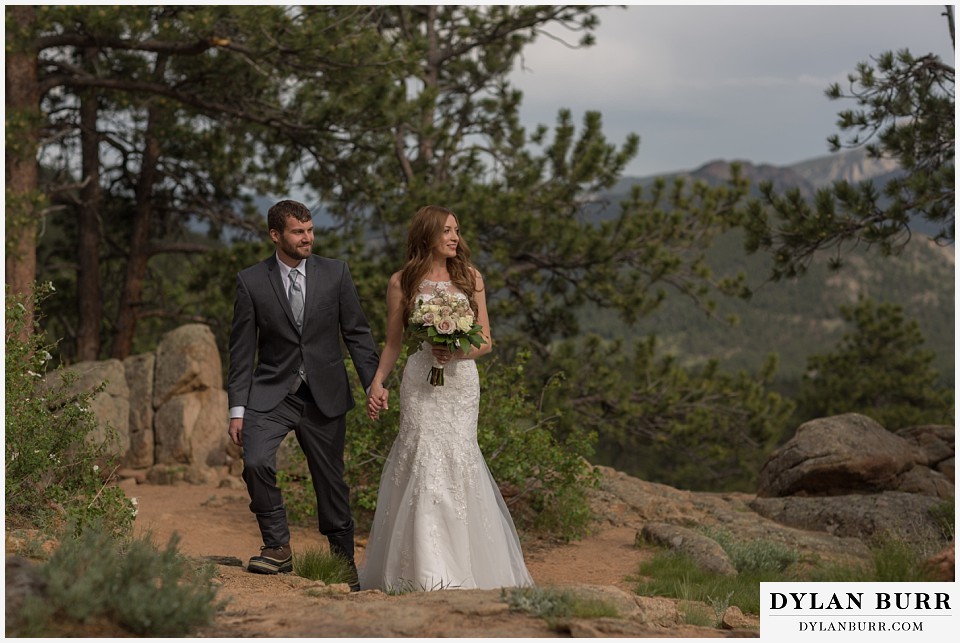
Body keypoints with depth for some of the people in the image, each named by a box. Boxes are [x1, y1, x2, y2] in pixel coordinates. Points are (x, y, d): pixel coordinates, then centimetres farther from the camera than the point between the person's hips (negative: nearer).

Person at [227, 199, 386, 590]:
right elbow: (242, 350, 0)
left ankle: (344, 560, 23)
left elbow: (356, 333, 4)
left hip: (325, 396, 1)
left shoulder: (335, 274, 1)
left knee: (331, 479, 7)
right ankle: (278, 547, -4)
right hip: (271, 394, -1)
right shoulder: (251, 282, -2)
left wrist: (373, 381, -8)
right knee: (256, 463, -22)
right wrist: (237, 409, -4)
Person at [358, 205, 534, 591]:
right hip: (421, 383, -1)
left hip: (461, 381, 1)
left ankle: (462, 566, 6)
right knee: (424, 461, -10)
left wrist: (456, 351, -11)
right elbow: (393, 343, 11)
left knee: (458, 459, -4)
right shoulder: (402, 282, 5)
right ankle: (426, 569, -5)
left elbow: (485, 341, 8)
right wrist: (377, 384, -2)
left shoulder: (470, 278, 8)